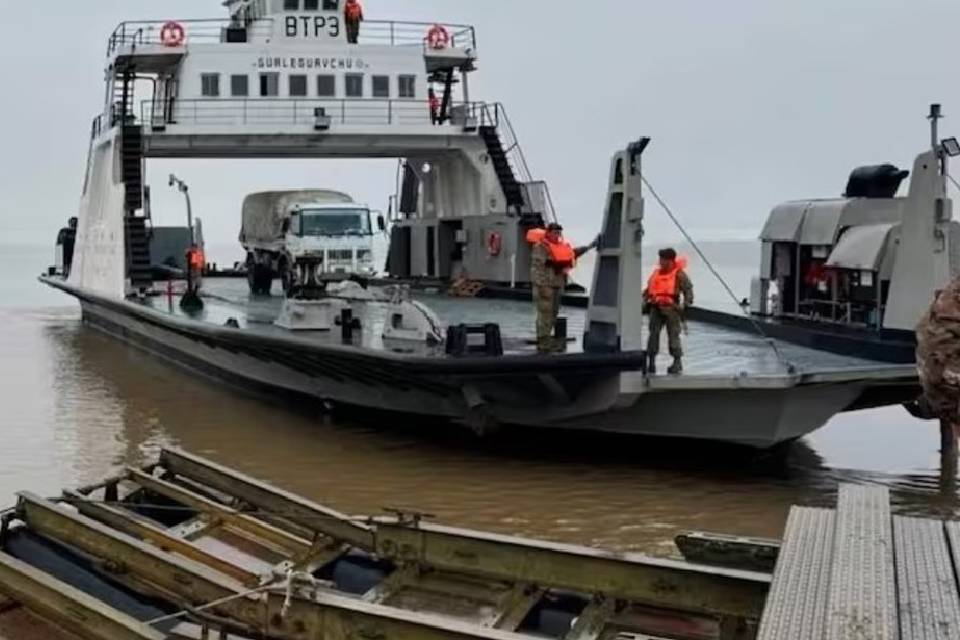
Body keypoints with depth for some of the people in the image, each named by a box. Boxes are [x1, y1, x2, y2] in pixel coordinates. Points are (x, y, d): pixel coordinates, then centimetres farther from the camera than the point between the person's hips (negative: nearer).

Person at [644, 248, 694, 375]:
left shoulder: (679, 274, -2)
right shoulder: (657, 273, 15)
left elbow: (688, 289, -5)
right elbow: (649, 289, 22)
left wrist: (686, 304, -16)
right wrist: (644, 300, 11)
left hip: (671, 308, -5)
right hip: (656, 307, 5)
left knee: (673, 335, -2)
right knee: (653, 334, 2)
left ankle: (678, 362, 7)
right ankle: (651, 362, 8)